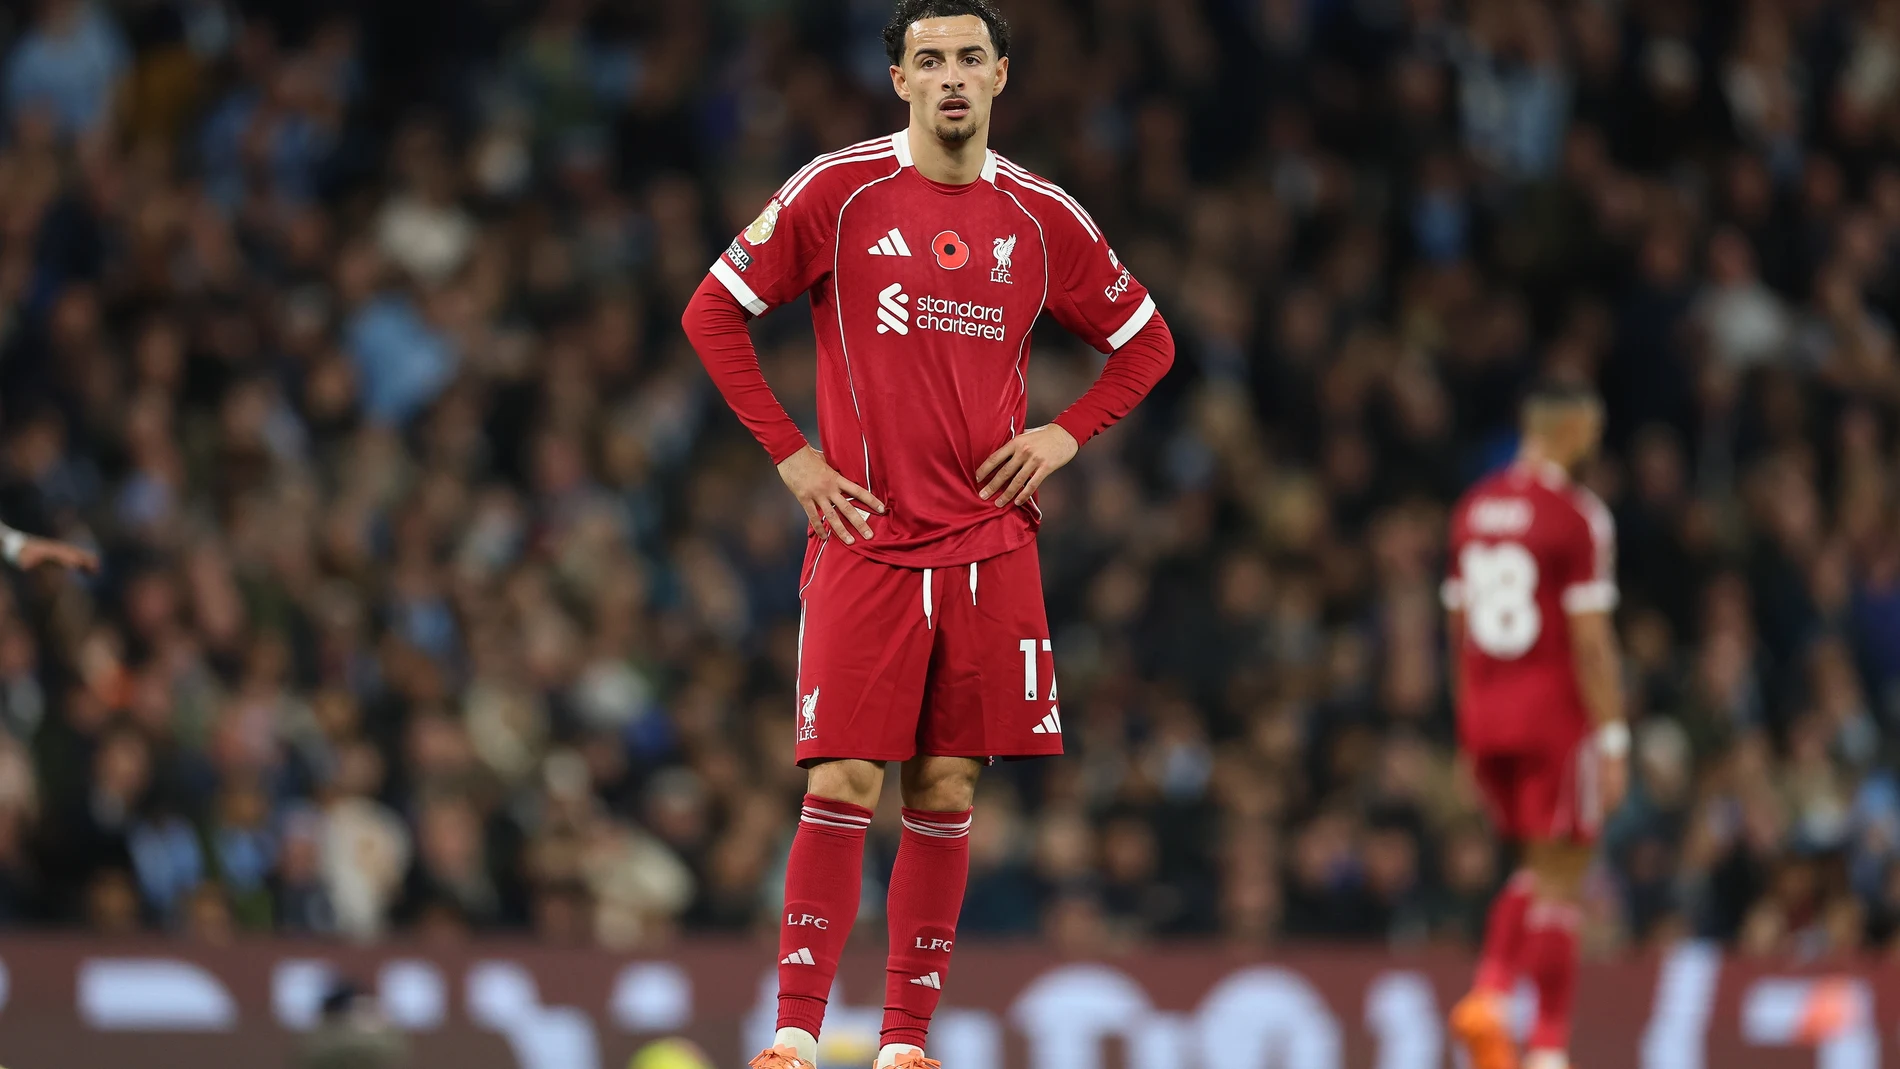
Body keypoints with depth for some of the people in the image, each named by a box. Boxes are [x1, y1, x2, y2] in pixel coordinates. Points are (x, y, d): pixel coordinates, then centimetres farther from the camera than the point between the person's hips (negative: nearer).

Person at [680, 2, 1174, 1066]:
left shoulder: (1042, 217, 6)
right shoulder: (838, 191, -2)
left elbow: (1146, 341, 19)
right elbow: (714, 311, 4)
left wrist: (1063, 436, 4)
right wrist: (791, 455, -1)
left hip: (990, 546, 3)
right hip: (864, 539, -3)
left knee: (947, 796, 3)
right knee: (845, 786, -9)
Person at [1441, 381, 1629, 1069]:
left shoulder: (1474, 509, 10)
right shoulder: (1578, 516, -11)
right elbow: (1591, 640, -15)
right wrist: (1612, 739, -11)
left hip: (1487, 712, 6)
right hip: (1557, 717, -6)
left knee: (1539, 873, 20)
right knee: (1559, 882, 1)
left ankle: (1489, 995, -1)